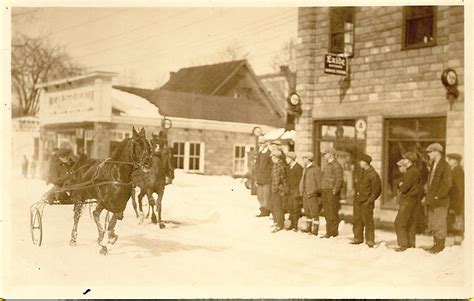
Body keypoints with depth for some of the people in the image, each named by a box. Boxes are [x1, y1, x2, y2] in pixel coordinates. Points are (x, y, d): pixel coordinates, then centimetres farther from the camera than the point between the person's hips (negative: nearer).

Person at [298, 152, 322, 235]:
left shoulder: (316, 169, -11)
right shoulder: (305, 169, 17)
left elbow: (319, 183, -11)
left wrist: (318, 194, -13)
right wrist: (301, 191, 14)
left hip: (312, 195, -9)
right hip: (305, 194, 9)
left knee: (314, 213, -3)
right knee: (307, 212, 16)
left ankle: (315, 230, 1)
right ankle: (308, 228, 26)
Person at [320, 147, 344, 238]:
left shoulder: (336, 165, -10)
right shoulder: (327, 165, 19)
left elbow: (339, 179, -17)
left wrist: (335, 189, -25)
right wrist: (321, 190, 18)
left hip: (332, 192, -9)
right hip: (325, 192, 9)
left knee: (333, 214, -5)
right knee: (327, 213, 12)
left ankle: (334, 232, 1)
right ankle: (329, 232, 19)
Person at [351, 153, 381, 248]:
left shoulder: (373, 174, -11)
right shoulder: (361, 172, 13)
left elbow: (377, 190, -11)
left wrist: (370, 200, -14)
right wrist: (356, 197, 15)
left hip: (366, 202, -7)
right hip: (357, 201, 8)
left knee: (367, 220, -3)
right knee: (357, 219, 10)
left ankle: (370, 240, 5)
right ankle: (358, 238, 20)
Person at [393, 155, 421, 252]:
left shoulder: (412, 172, -15)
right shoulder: (409, 172, 17)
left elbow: (404, 188, -20)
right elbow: (400, 186, 18)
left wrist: (401, 186, 0)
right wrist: (401, 186, -2)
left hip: (408, 200, -10)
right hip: (407, 201, 10)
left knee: (399, 223, -9)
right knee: (410, 223, 14)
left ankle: (404, 245, -7)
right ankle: (411, 244, 21)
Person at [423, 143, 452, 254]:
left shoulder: (445, 166, -11)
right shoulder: (433, 165, 15)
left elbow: (447, 184, -16)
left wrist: (437, 196, -18)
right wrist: (427, 196, 13)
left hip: (440, 200, -8)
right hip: (432, 200, 8)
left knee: (439, 224, -2)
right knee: (432, 224, 12)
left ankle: (440, 246, 7)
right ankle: (436, 244, 22)